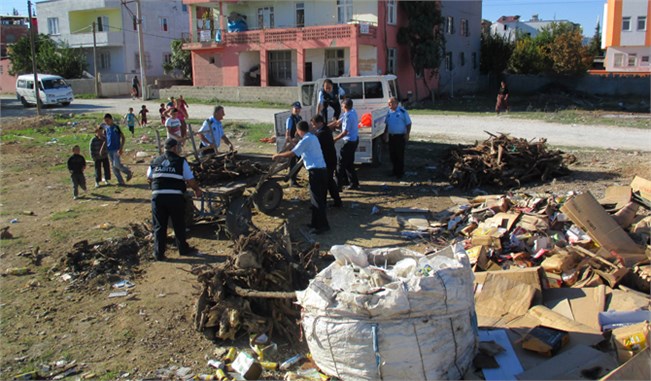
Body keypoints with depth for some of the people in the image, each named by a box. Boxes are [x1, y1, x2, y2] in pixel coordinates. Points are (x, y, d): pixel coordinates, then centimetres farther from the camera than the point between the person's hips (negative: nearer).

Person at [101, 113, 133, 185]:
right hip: (109, 149, 7)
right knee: (114, 166, 6)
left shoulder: (116, 127, -9)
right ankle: (120, 181, 13)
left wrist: (121, 148, -17)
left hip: (116, 149, -7)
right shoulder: (106, 128, 9)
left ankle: (129, 172, 9)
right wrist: (103, 148, 12)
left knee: (117, 164, -16)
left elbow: (123, 137, -10)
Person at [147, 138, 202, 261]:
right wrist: (197, 190, 15)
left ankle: (159, 253, 13)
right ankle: (183, 249, 26)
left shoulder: (155, 162, 13)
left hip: (157, 196, 3)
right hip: (175, 197, -2)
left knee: (159, 226, 11)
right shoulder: (181, 162, 1)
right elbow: (190, 181, -1)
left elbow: (149, 178, 18)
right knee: (179, 225, 13)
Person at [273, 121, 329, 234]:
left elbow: (292, 154, -12)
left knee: (317, 200, -4)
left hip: (315, 171, -9)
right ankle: (316, 223, 23)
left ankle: (323, 225, -2)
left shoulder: (305, 140, -10)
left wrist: (278, 155, 2)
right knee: (317, 199, 16)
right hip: (322, 170, 9)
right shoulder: (313, 137, 18)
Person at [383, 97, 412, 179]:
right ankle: (395, 171, 24)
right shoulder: (389, 112, 8)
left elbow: (408, 124, -7)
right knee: (392, 154, 10)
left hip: (400, 136, -6)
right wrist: (385, 133, 15)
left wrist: (407, 134, -13)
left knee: (400, 154, -2)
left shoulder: (402, 111, -10)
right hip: (391, 136, 6)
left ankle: (400, 172, 8)